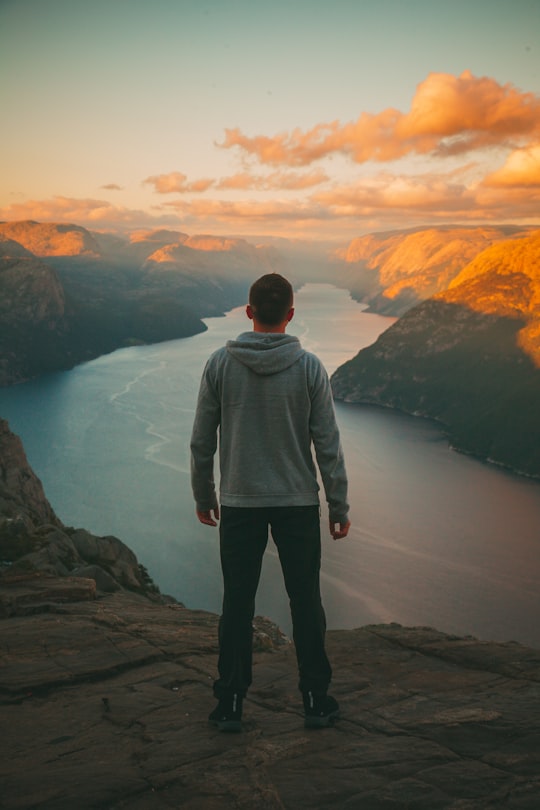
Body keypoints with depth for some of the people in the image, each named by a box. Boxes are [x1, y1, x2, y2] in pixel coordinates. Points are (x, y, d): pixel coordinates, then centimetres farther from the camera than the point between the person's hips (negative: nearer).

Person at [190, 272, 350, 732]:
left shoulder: (220, 364, -4)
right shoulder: (309, 367, -7)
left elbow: (202, 441, 1)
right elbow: (328, 444, -6)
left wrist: (203, 496, 14)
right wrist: (339, 508, 2)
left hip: (239, 504, 1)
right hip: (298, 504, -1)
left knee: (237, 604, 9)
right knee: (306, 602, 10)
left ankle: (230, 703, 17)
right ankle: (316, 701, 19)